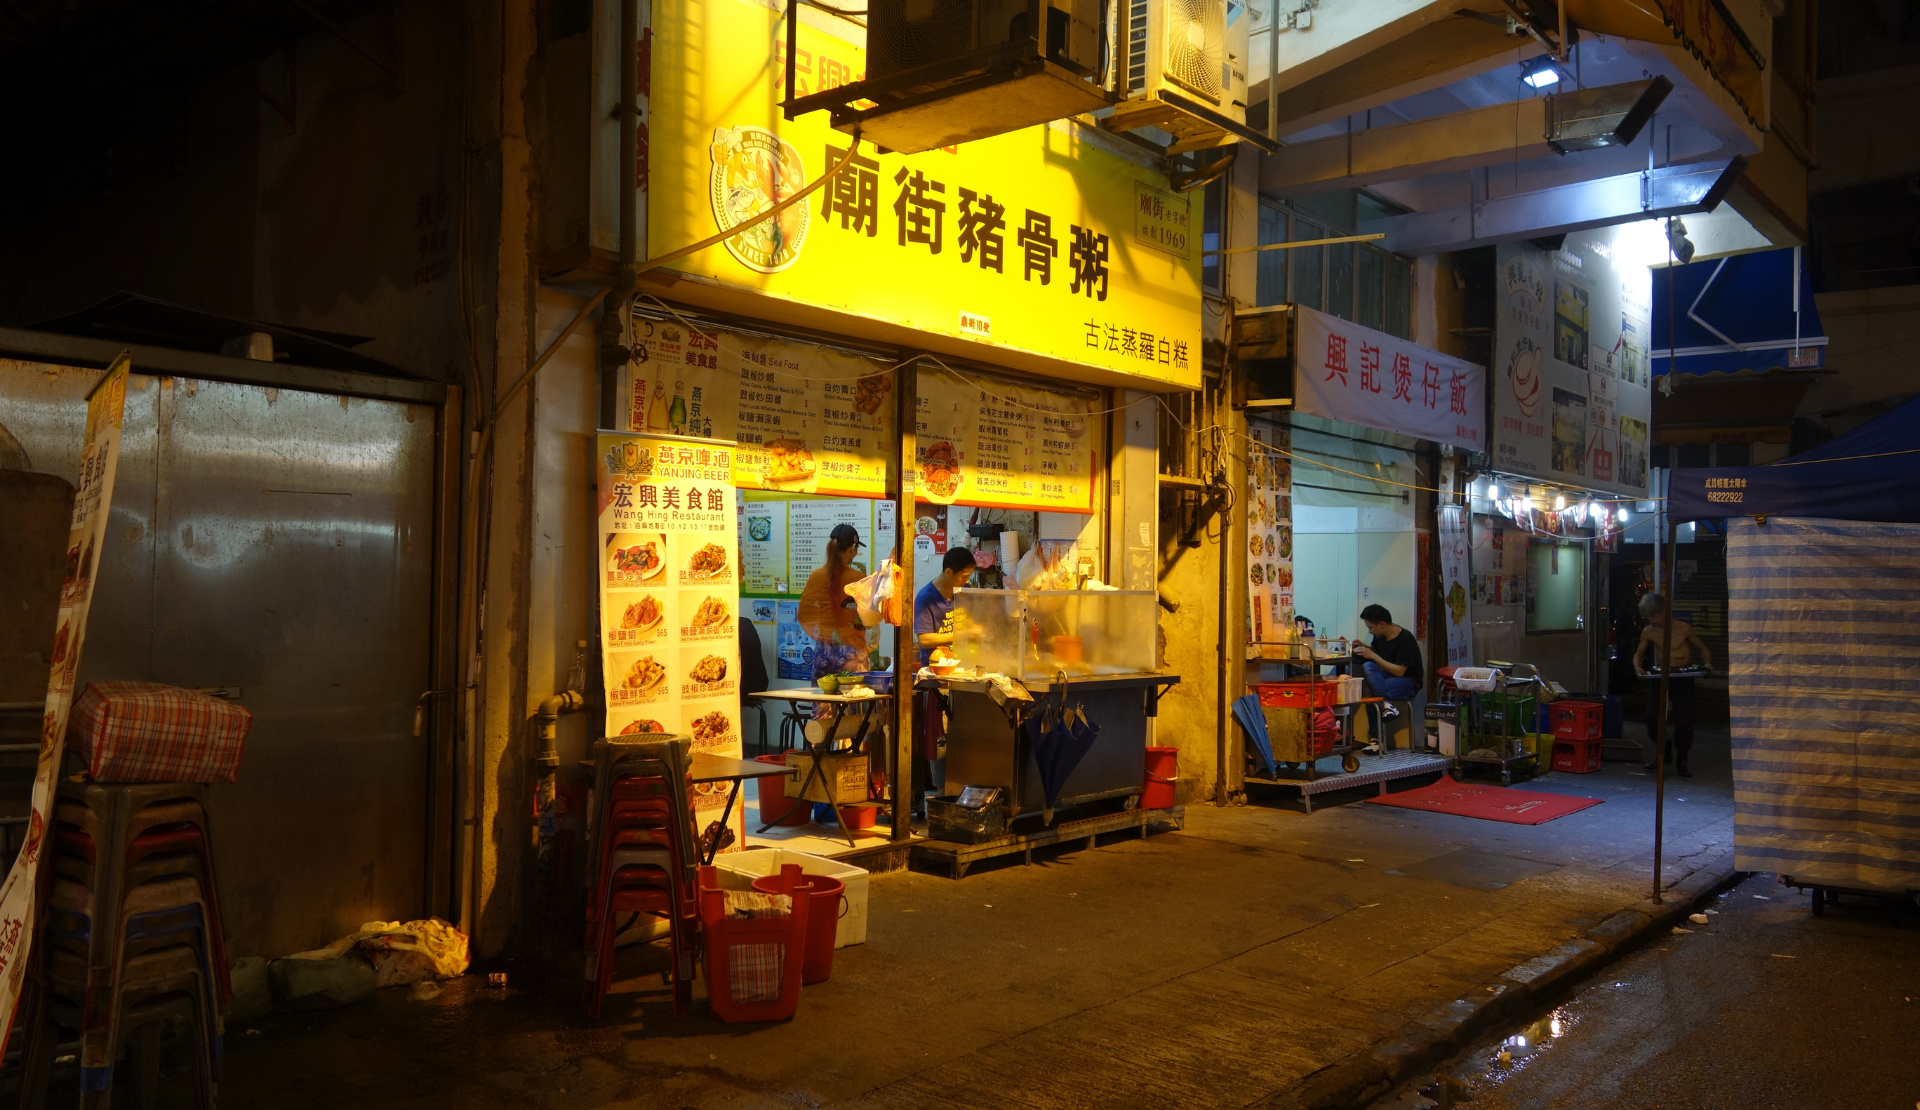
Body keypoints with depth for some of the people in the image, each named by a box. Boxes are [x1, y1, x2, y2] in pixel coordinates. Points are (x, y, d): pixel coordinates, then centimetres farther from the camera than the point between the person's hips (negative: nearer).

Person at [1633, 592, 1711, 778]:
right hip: (1660, 677, 3)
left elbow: (1702, 648, 3)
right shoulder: (1648, 632, 0)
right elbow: (1638, 653, 10)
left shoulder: (1684, 628, -9)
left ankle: (1681, 761, 9)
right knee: (1652, 717, -6)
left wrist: (1707, 664, -15)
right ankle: (1662, 752, 23)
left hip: (1684, 677, -3)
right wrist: (1637, 667, -11)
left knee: (1683, 720, -9)